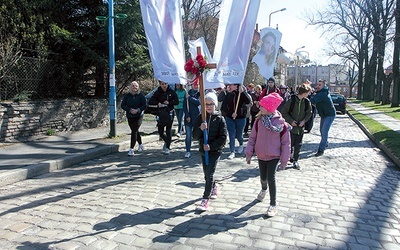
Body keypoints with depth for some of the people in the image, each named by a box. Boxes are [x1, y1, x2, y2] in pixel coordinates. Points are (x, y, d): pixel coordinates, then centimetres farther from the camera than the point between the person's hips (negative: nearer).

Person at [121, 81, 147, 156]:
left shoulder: (140, 95, -5)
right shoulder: (127, 95, 2)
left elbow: (144, 105, -7)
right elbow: (122, 105, -2)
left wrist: (138, 110, -22)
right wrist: (130, 110, -17)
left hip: (138, 116, -4)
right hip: (129, 116, 4)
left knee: (134, 131, -12)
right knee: (135, 131, 16)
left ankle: (131, 149, -11)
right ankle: (141, 145, 37)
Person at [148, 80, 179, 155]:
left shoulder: (171, 92, -3)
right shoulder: (158, 92, -1)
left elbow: (177, 102, -5)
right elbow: (150, 102, -4)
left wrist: (169, 103, -21)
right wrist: (158, 103, -21)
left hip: (169, 113, -2)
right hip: (161, 114, 2)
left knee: (168, 131, -2)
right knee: (160, 132, 5)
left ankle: (167, 147, 11)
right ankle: (167, 142, 34)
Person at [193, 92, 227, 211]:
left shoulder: (220, 119, -7)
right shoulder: (200, 117, 0)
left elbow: (223, 138, -9)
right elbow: (195, 136, -3)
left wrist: (211, 146, -19)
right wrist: (200, 129, -22)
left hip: (215, 151, -4)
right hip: (203, 150, 4)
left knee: (209, 174, -9)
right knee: (207, 174, 16)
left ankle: (206, 199, 0)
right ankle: (214, 189, 43)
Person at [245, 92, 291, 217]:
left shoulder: (281, 123, -16)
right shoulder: (259, 120, -7)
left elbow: (286, 142, -9)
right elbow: (252, 137, 0)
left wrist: (284, 160, -8)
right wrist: (249, 153, -3)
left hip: (274, 155, -3)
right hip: (261, 155, 4)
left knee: (271, 178, -9)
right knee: (263, 177, 18)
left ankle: (273, 205, 6)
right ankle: (264, 189, 52)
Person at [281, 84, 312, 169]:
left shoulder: (307, 101, -2)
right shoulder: (292, 100, -13)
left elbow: (309, 113, 9)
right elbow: (284, 112, -7)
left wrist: (304, 121, -6)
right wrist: (291, 121, -14)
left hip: (301, 127, 3)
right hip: (291, 126, -3)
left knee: (298, 145, 5)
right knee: (290, 144, 2)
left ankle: (295, 160, 16)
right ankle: (289, 156, 26)